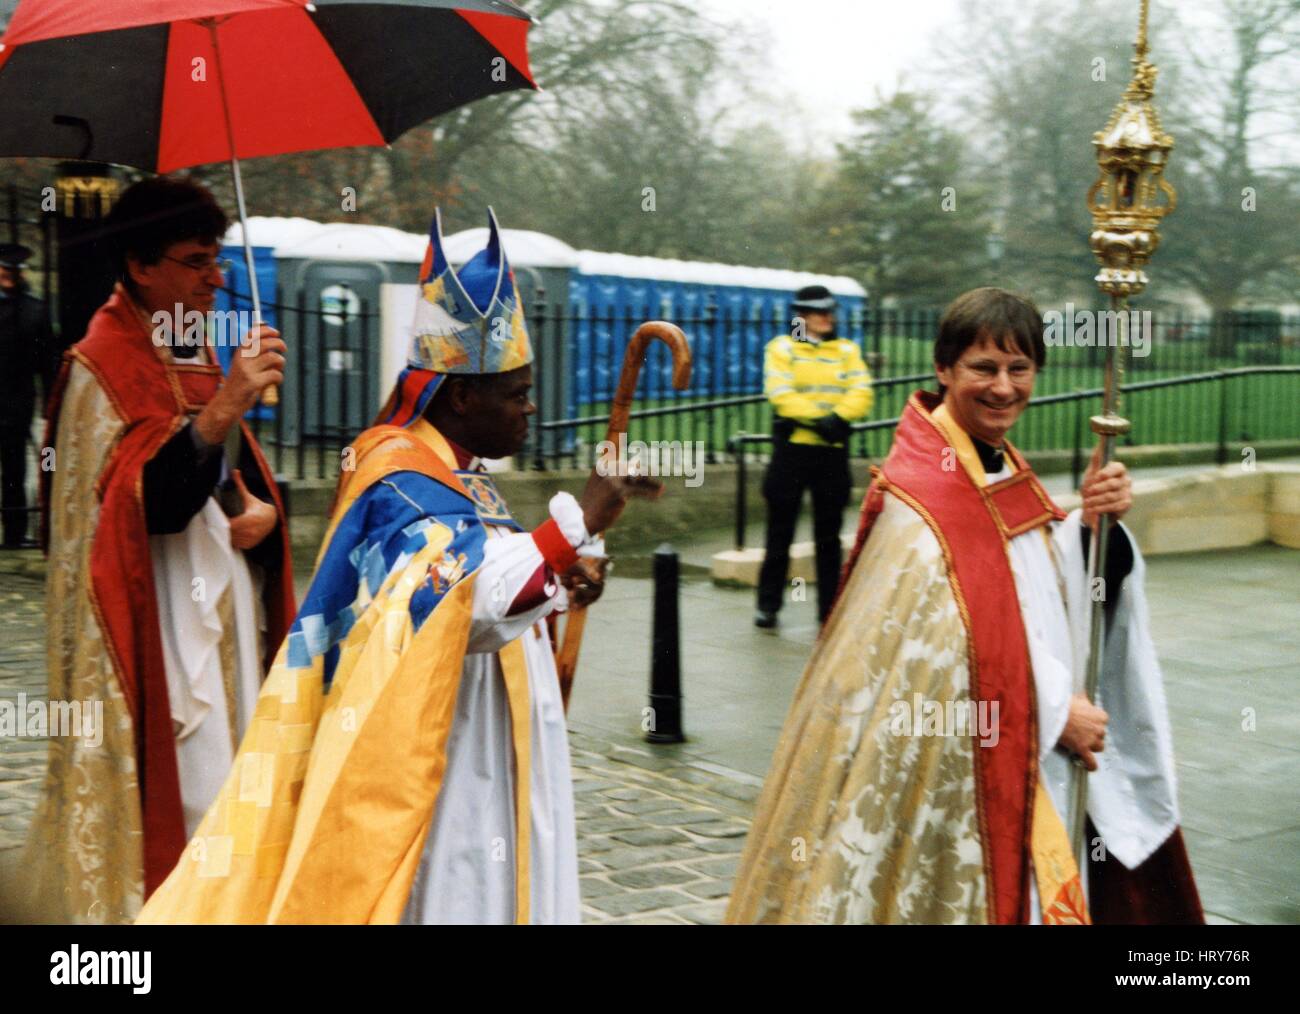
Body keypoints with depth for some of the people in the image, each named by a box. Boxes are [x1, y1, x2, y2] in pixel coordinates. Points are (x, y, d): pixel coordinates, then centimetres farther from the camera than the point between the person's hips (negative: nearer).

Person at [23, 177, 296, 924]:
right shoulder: (102, 369, -13)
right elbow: (145, 500, -24)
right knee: (176, 788, -7)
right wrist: (223, 407, -36)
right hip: (160, 627, -8)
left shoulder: (198, 355, 12)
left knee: (229, 777, 11)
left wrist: (264, 510, -5)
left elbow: (241, 473, 19)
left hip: (224, 608, 8)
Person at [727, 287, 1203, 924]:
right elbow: (944, 646, -23)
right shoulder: (920, 495, -19)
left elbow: (1050, 592, 10)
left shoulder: (1005, 473, 9)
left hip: (1023, 758, 9)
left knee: (1023, 885, 15)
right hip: (953, 767, -8)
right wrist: (1055, 711, -15)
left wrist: (1090, 523, -7)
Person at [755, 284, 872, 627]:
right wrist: (818, 420, -21)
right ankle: (768, 605, 14)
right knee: (780, 532, 4)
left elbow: (861, 393, -1)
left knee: (829, 535, 7)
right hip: (792, 447, -2)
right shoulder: (782, 348, 2)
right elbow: (781, 393, -12)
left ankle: (829, 607, 12)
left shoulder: (847, 350, 12)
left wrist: (838, 417, -19)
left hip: (833, 449, 2)